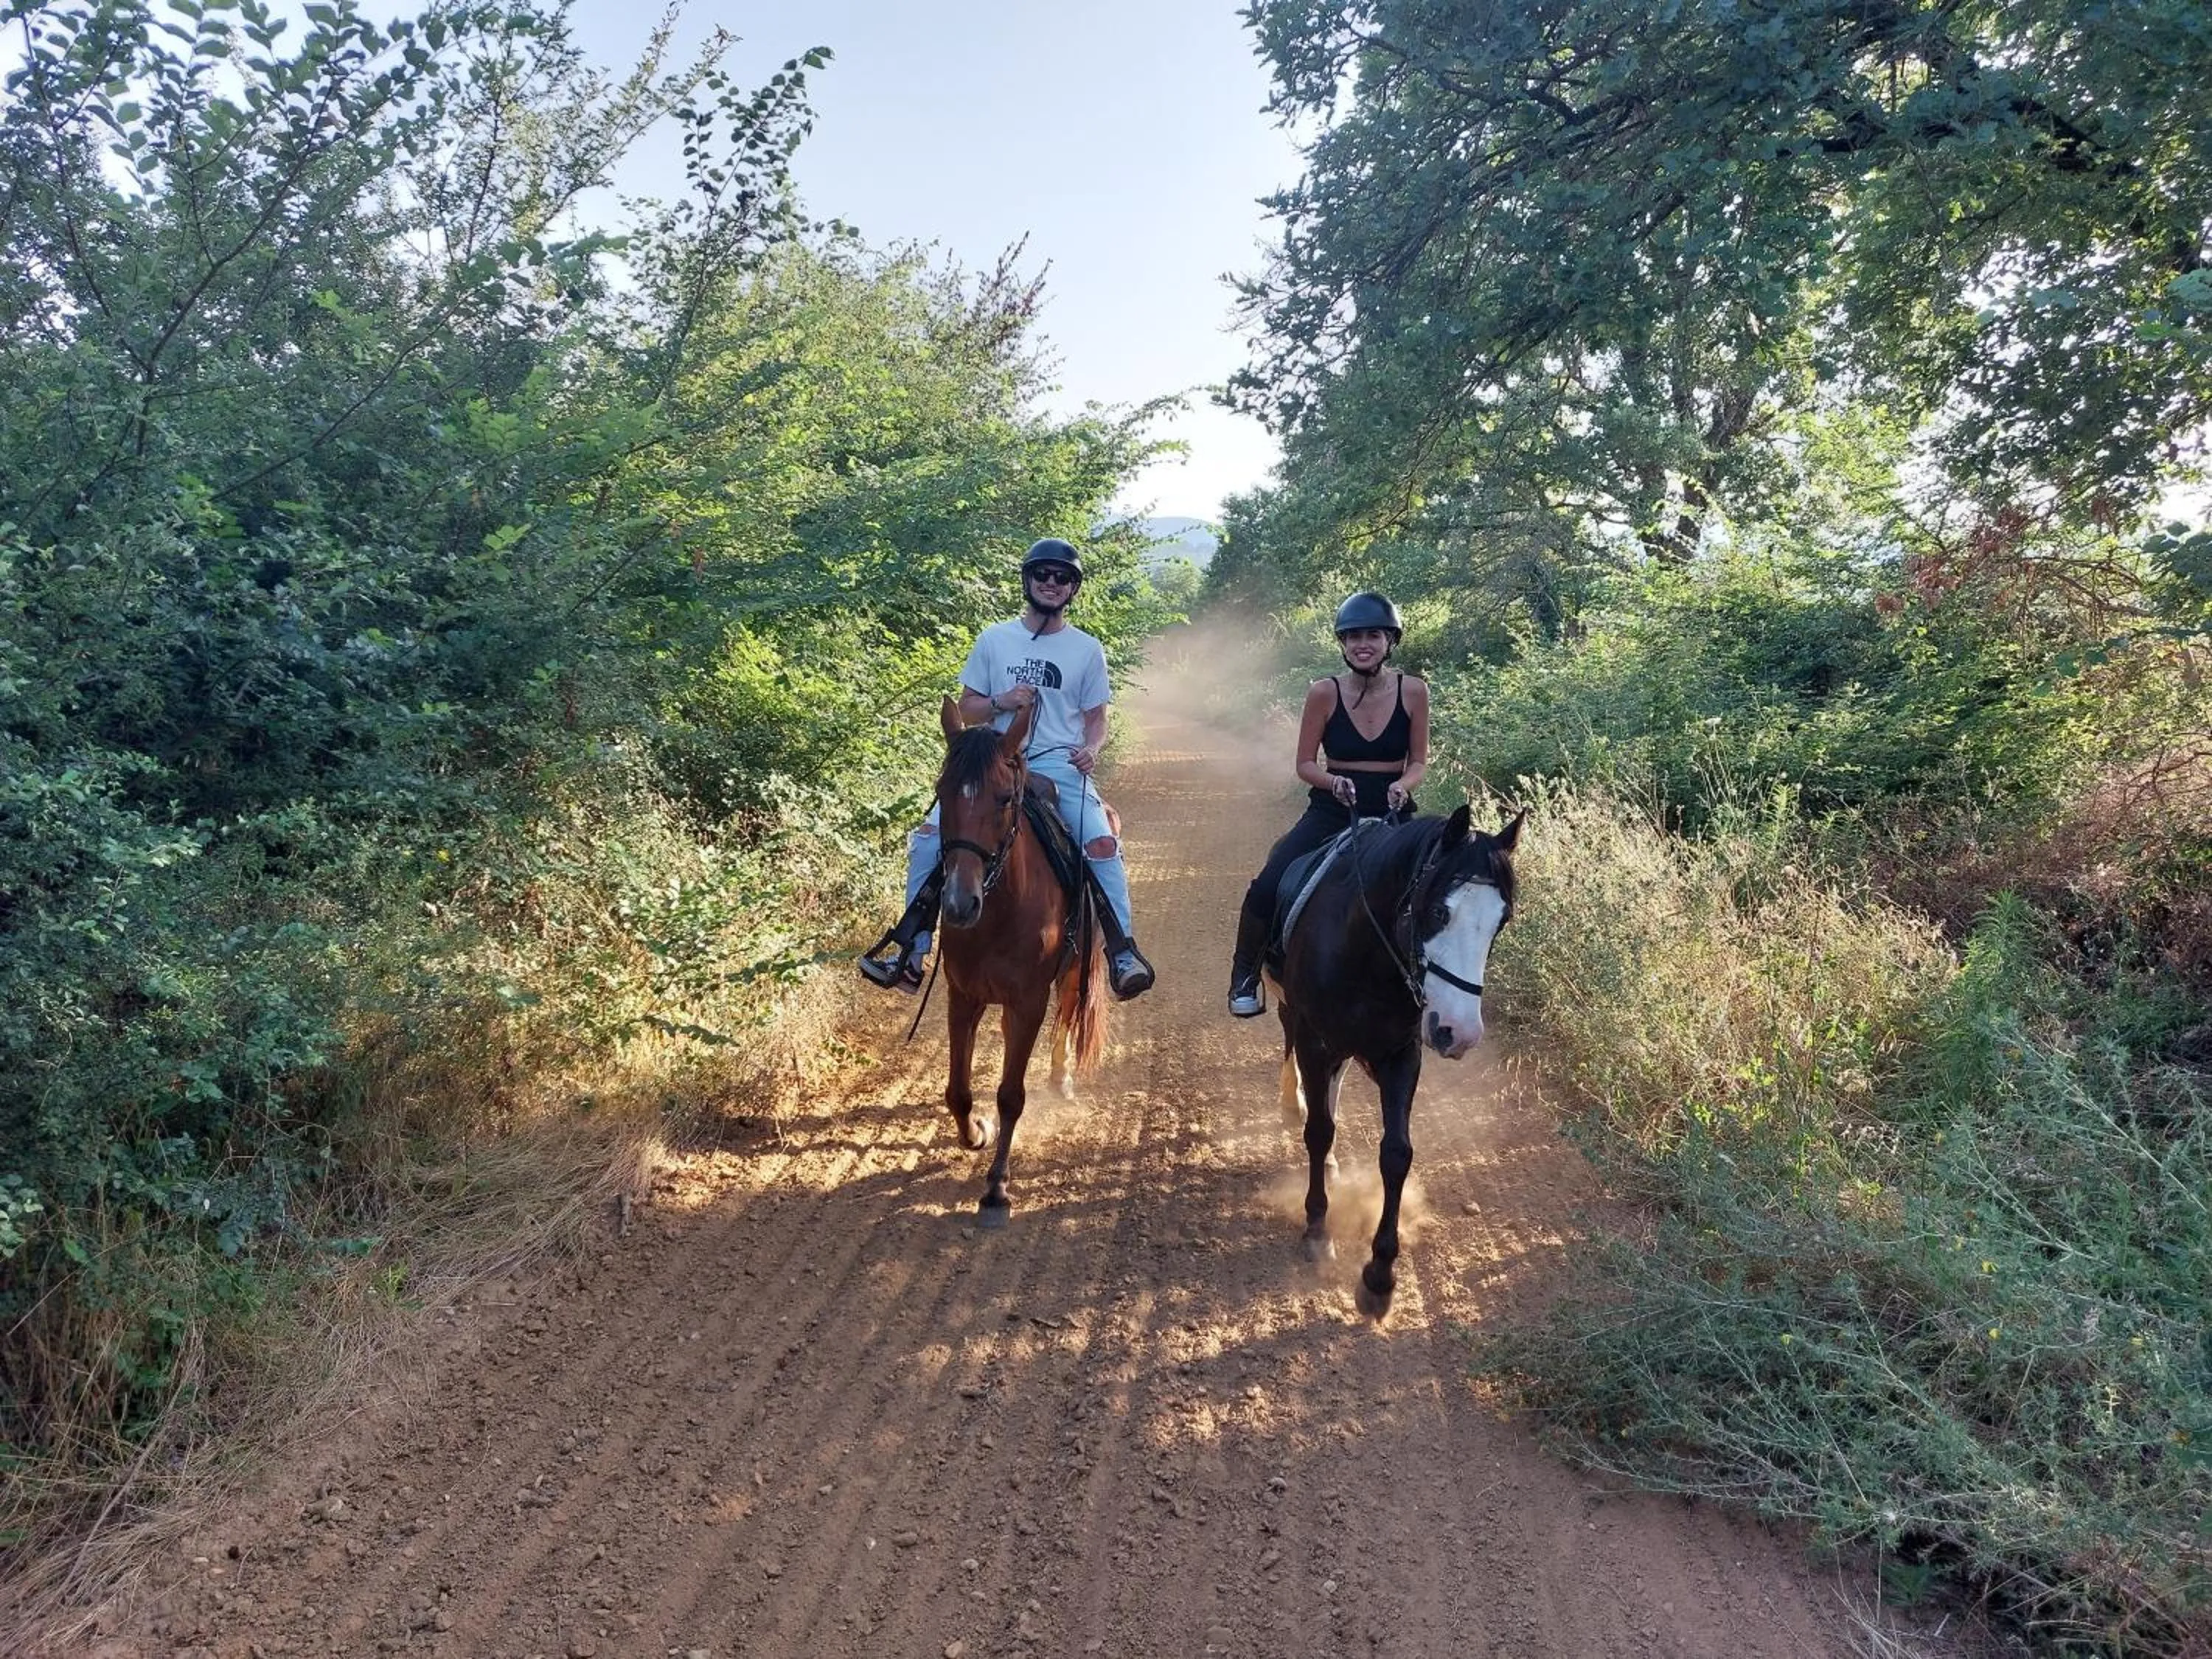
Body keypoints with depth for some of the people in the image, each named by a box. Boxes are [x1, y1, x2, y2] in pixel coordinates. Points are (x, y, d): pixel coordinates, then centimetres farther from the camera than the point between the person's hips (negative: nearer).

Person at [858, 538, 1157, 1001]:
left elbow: (1096, 718, 12)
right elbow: (967, 709, 12)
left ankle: (1122, 953, -18)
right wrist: (1001, 702, -8)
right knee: (930, 834, -17)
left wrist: (1091, 748, -10)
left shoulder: (1087, 649, 7)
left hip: (1061, 766, -1)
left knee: (1102, 841, -27)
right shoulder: (994, 639, 9)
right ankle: (910, 949, -7)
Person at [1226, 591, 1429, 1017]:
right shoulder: (1324, 693, -5)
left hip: (1391, 814, 1)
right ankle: (1245, 976, 5)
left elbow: (1419, 761, 4)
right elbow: (1305, 764, 0)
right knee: (1267, 887, -18)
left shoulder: (1413, 691, -3)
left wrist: (1403, 785, -18)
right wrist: (1334, 782, -20)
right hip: (1331, 811, -1)